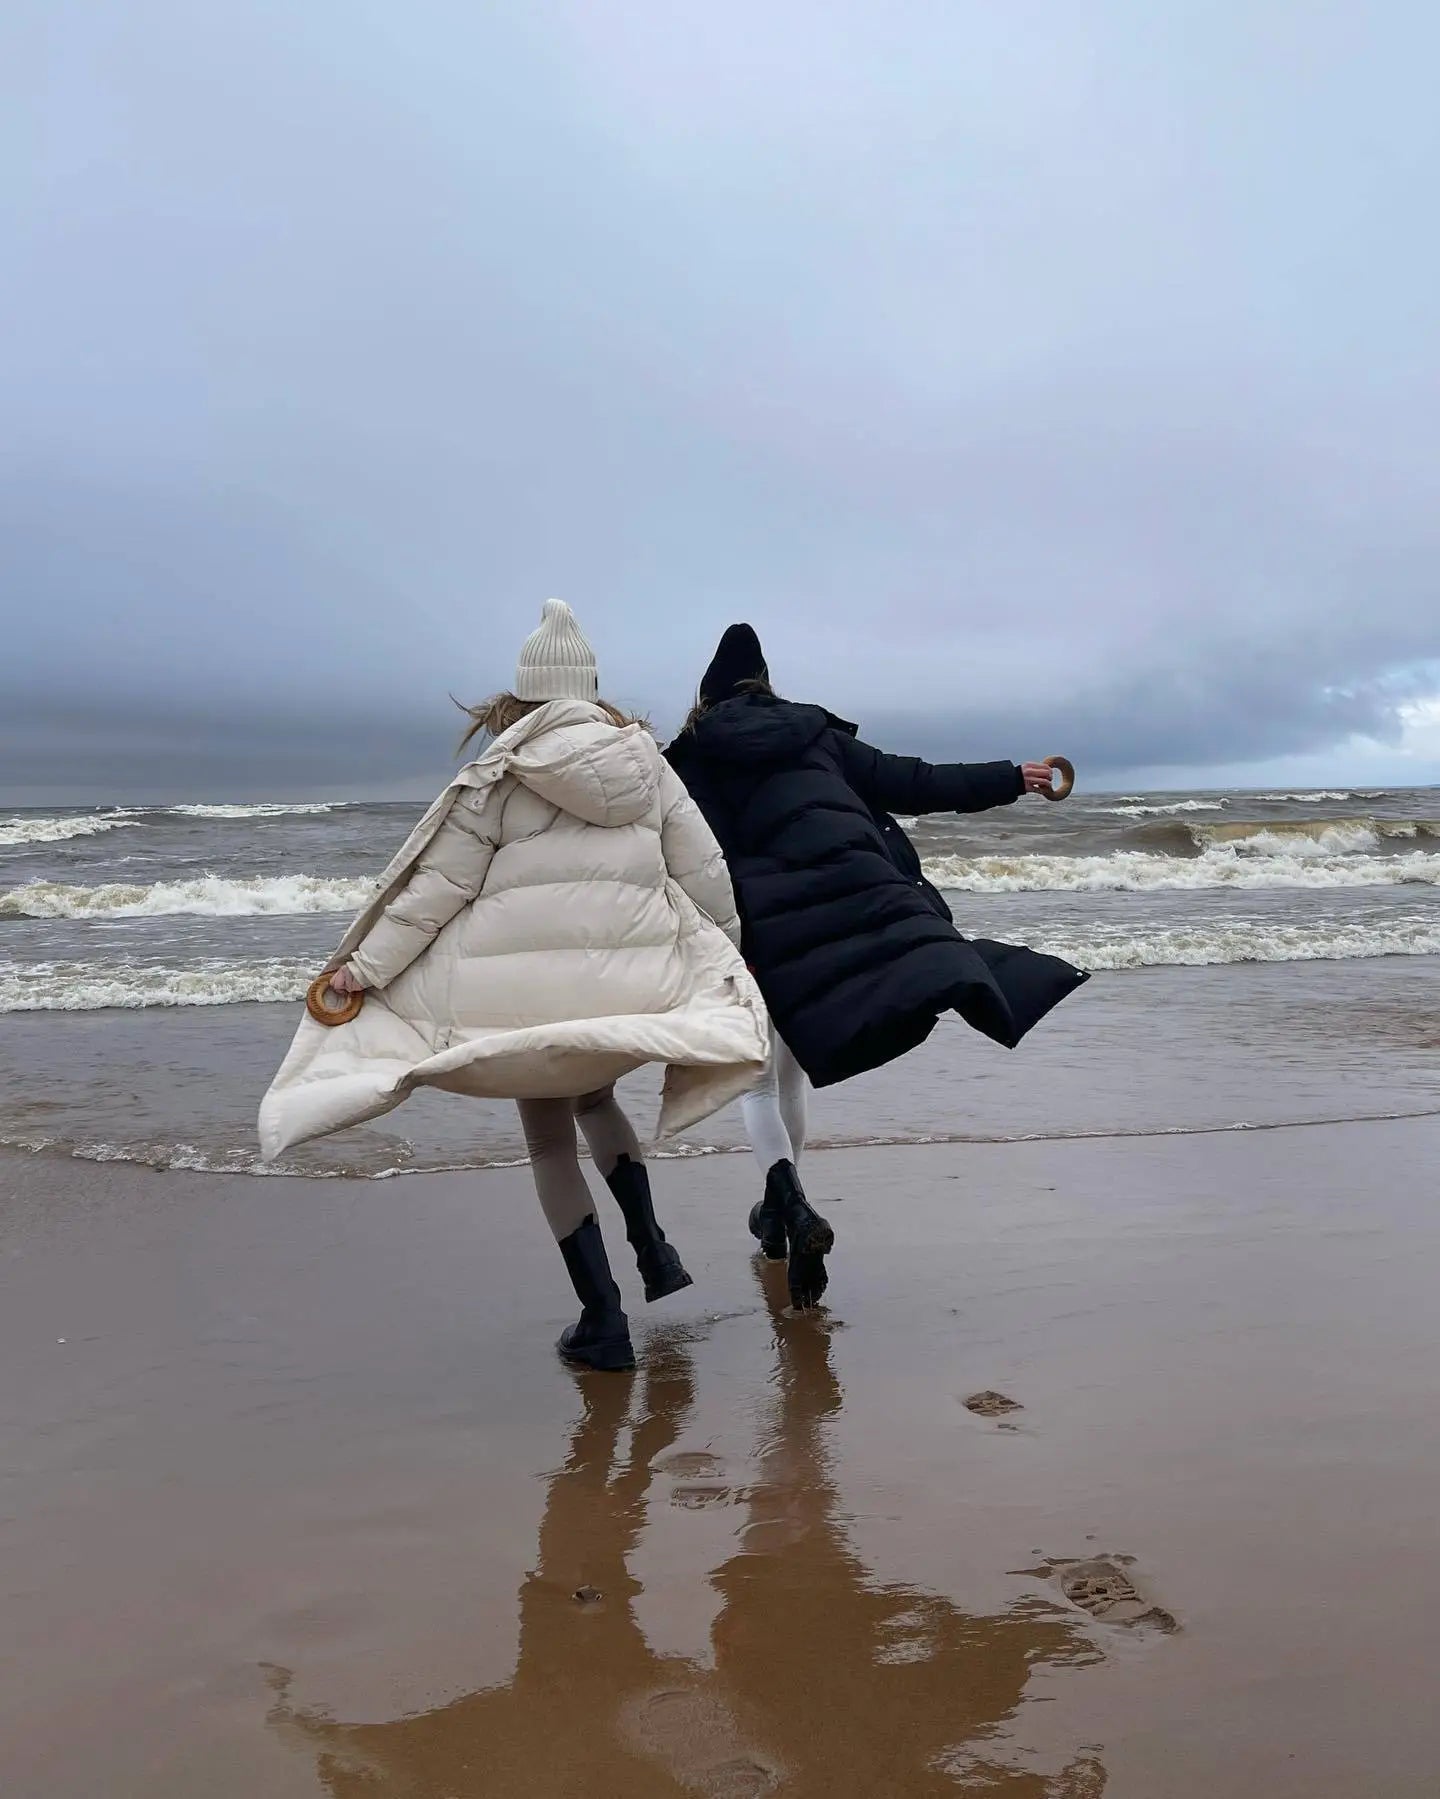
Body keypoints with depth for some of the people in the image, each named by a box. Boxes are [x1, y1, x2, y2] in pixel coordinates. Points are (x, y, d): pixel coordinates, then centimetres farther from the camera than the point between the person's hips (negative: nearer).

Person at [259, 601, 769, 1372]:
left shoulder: (497, 777, -4)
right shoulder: (647, 765, 5)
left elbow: (435, 887, -4)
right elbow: (706, 874, 8)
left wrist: (365, 967, 3)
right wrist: (726, 951, 24)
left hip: (525, 987, -4)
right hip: (632, 982, 4)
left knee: (549, 1139, 11)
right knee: (593, 1094, 30)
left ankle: (602, 1318, 12)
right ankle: (651, 1249, 20)